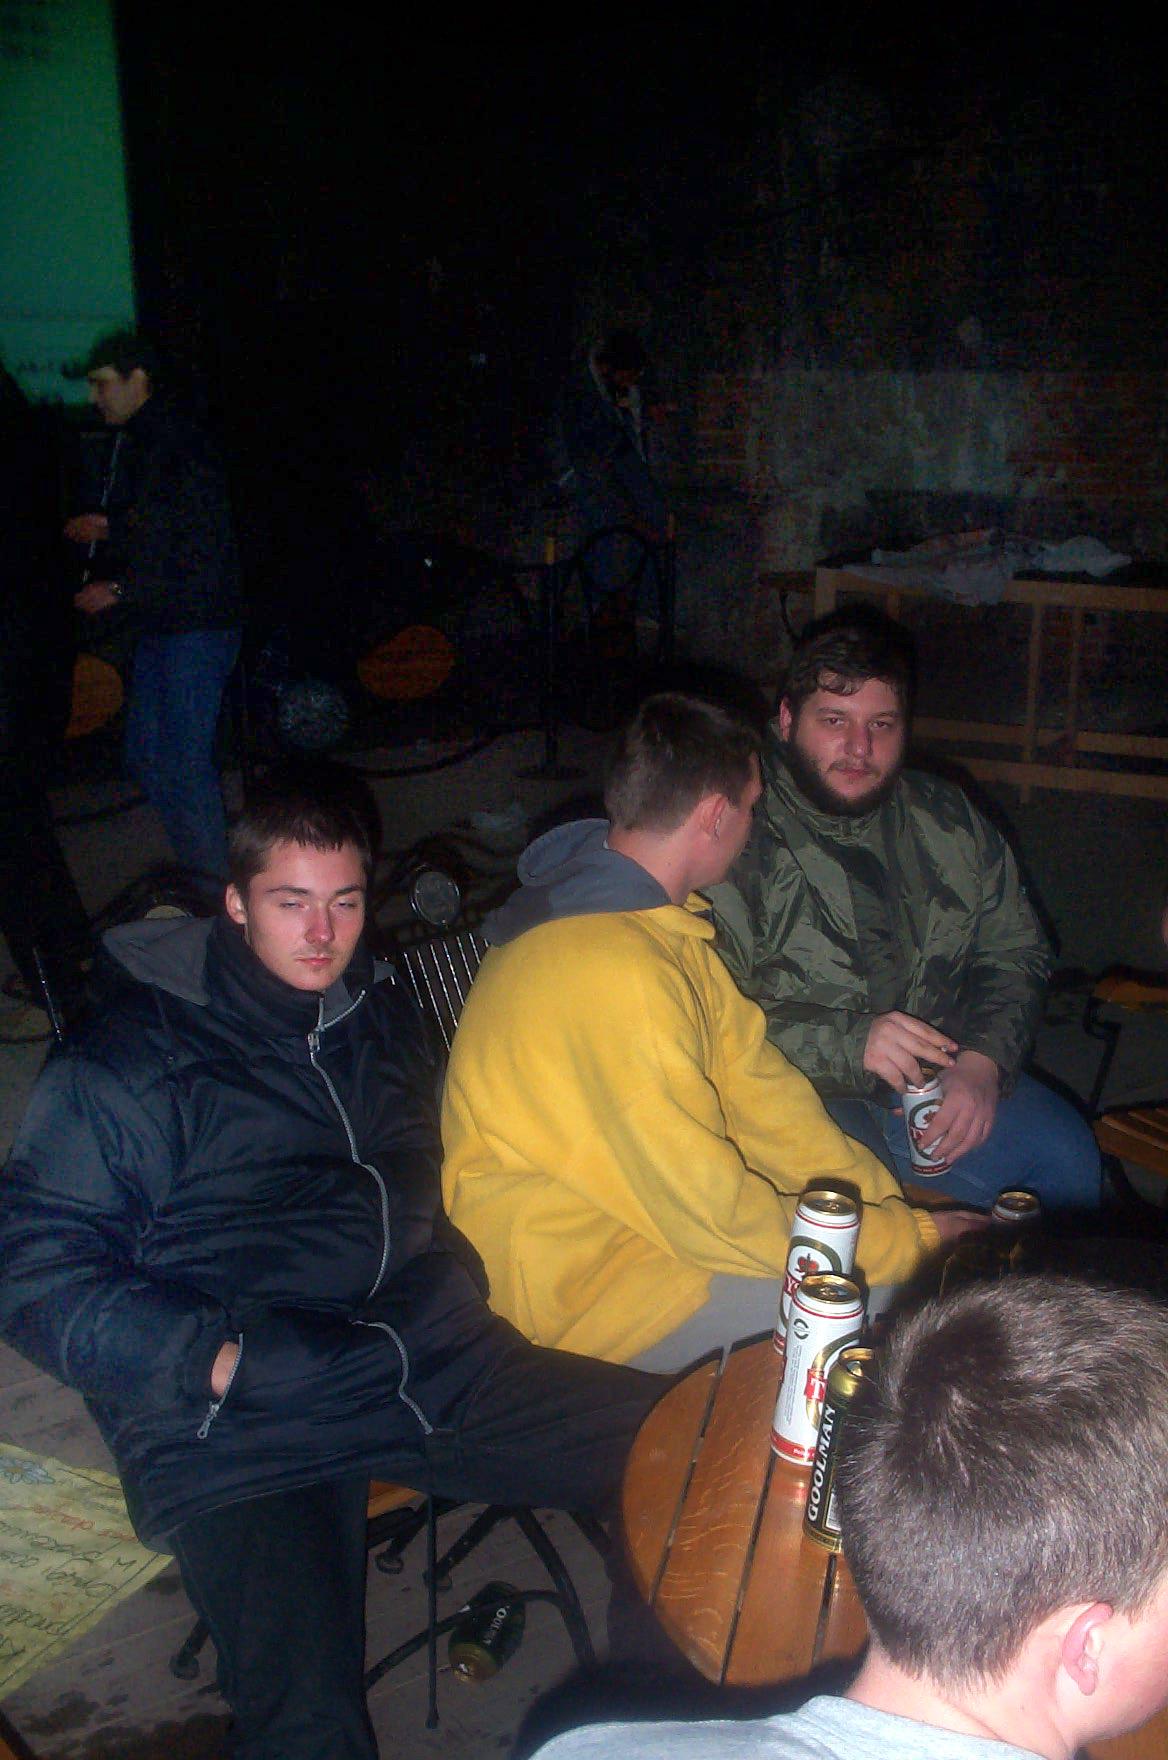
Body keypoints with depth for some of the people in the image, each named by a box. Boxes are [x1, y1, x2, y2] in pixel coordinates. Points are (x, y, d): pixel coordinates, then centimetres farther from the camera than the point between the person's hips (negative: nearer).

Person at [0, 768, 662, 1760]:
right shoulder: (134, 1061, -4)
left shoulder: (380, 1013, 16)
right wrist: (215, 1361, -15)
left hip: (434, 1367, 6)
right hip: (236, 1431, -5)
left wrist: (459, 1293, 15)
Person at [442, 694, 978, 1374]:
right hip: (581, 1287, -9)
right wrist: (910, 1241, -14)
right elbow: (713, 1213, -25)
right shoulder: (614, 971, -29)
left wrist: (894, 1207, -2)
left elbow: (754, 1082, 4)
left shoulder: (661, 921, 3)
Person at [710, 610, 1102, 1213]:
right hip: (796, 1095, -5)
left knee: (1067, 1156, -11)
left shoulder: (946, 818, 11)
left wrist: (981, 1063, -5)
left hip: (939, 1072, 5)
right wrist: (848, 1045, -28)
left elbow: (1016, 950, 13)